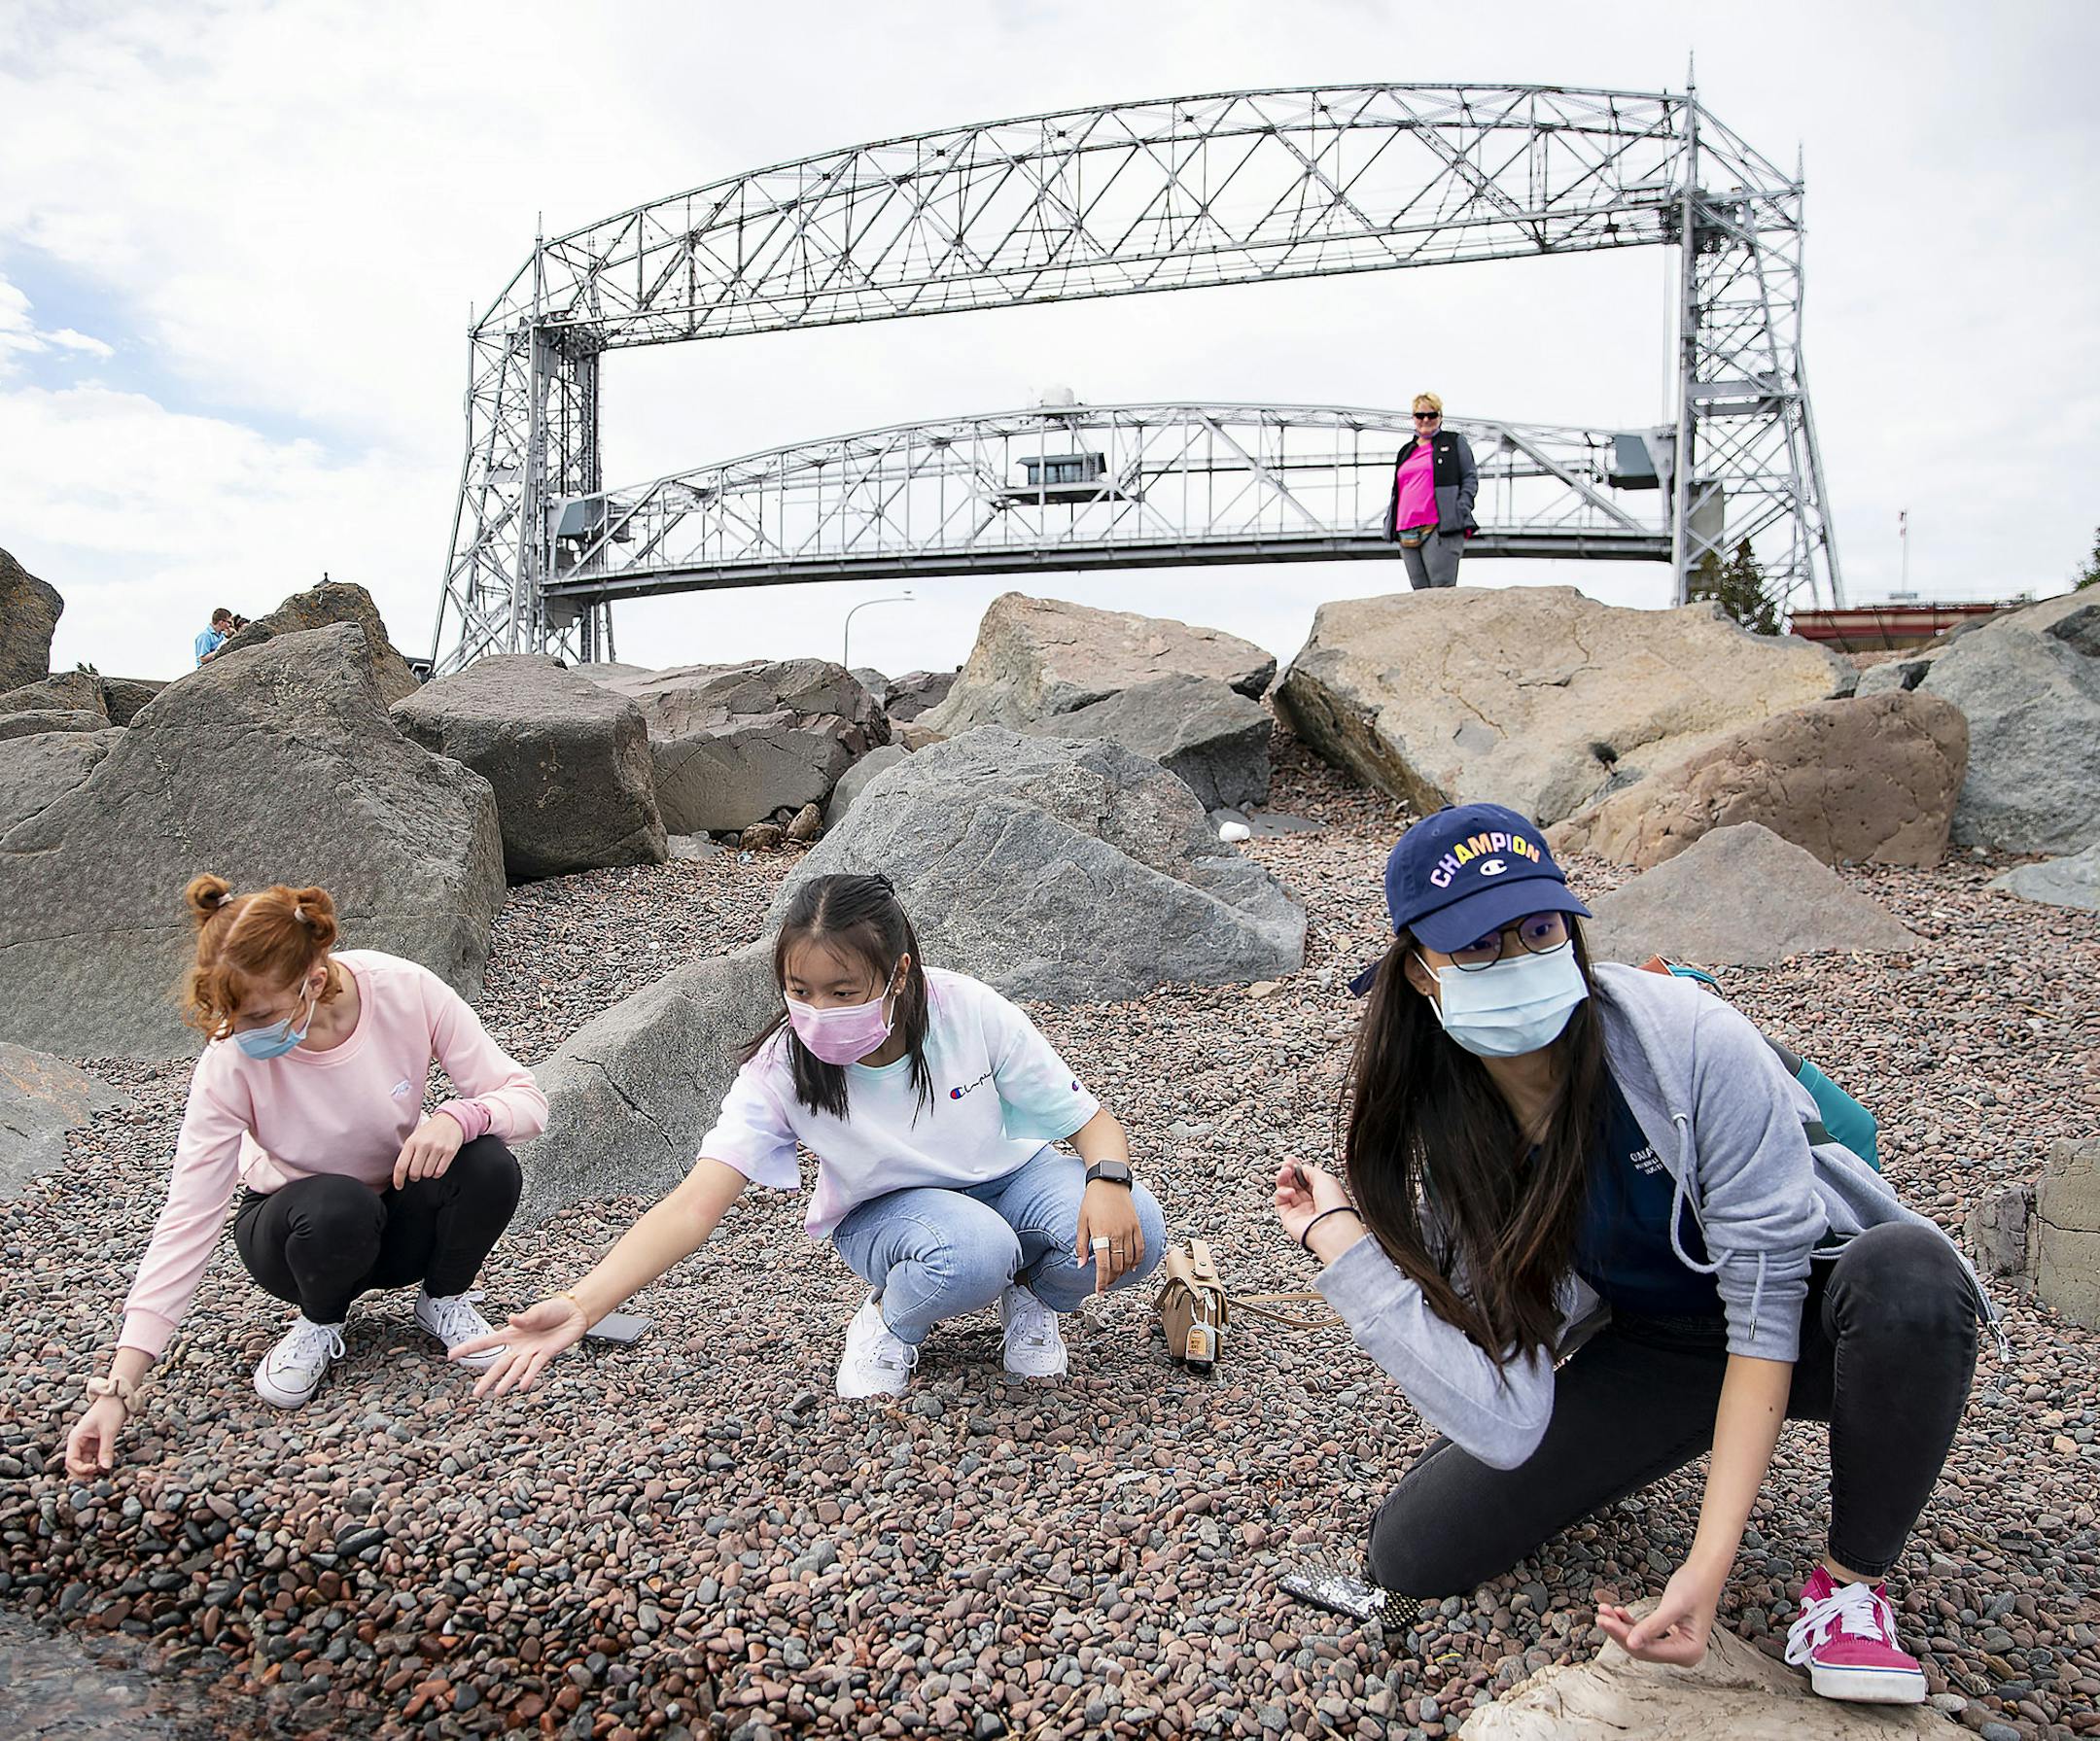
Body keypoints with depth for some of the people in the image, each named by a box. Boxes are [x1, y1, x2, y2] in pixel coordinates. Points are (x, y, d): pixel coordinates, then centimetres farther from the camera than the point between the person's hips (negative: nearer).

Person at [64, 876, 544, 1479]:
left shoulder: (407, 991, -26)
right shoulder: (230, 1063, -26)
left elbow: (525, 1098, -20)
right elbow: (187, 1223, -23)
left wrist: (459, 1116, -44)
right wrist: (117, 1388, -27)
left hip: (406, 1214, 2)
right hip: (296, 1231, -1)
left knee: (488, 1167, -31)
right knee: (337, 1209, -37)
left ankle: (443, 1300, 1)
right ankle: (320, 1321, -1)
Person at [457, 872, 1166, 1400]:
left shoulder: (969, 1011, -25)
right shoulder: (783, 1067, -25)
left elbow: (1090, 1119, -16)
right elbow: (692, 1207, -33)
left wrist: (1108, 1180, -39)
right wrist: (580, 1307, -47)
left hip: (1006, 1175, 1)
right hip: (886, 1213, -1)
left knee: (1132, 1235, -29)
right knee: (971, 1251, -38)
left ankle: (1029, 1295, 6)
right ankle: (891, 1320, -1)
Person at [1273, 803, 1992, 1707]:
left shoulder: (1688, 1037, -28)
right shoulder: (1442, 1142, -16)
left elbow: (1764, 1288, -25)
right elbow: (1509, 1423, -22)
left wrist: (1710, 1561, -31)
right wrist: (1345, 1242, -24)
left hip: (1802, 1323, -2)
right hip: (1648, 1355, 3)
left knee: (1906, 1272, -39)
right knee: (1412, 1553, -11)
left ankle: (1851, 1580, -11)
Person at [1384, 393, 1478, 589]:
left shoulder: (1455, 442, 11)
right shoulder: (1406, 452, 25)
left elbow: (1470, 477, 5)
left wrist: (1463, 509, -9)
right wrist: (1389, 518, 16)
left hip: (1440, 529, -5)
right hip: (1407, 534, 5)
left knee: (1442, 590, -14)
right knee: (1420, 593, 2)